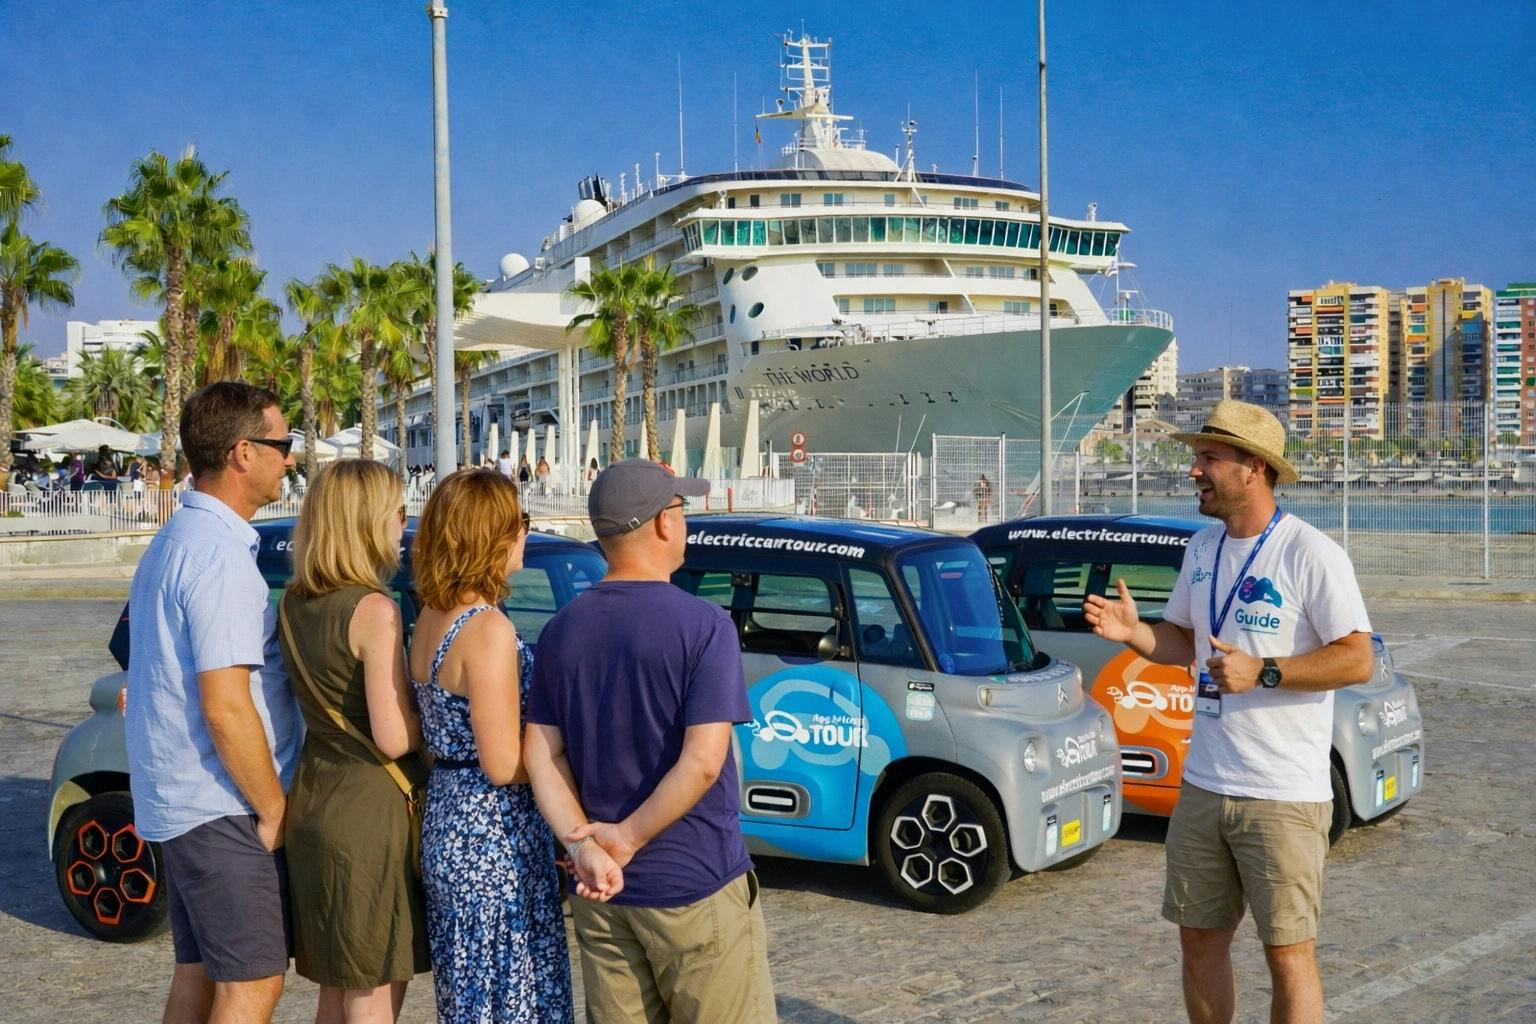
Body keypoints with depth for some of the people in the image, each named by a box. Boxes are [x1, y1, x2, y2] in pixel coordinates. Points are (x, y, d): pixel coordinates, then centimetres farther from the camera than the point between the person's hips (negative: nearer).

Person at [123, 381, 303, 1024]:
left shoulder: (175, 539, 13)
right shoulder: (220, 554, -19)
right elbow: (226, 708, -24)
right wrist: (274, 810, -13)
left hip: (177, 802, 10)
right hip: (221, 809, -10)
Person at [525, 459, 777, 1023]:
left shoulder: (562, 630, 4)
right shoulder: (703, 625, -13)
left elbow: (541, 754, -1)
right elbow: (702, 762, -21)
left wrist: (584, 846, -10)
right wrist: (627, 839, -13)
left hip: (600, 893, 6)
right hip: (694, 890, -5)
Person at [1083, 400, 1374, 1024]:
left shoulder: (1311, 554, -13)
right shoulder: (1203, 548, 10)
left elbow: (1358, 660, -15)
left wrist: (1261, 672, -22)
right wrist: (1134, 632, -2)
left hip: (1284, 797, -7)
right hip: (1203, 786, 7)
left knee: (1287, 953, 2)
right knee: (1200, 938, 15)